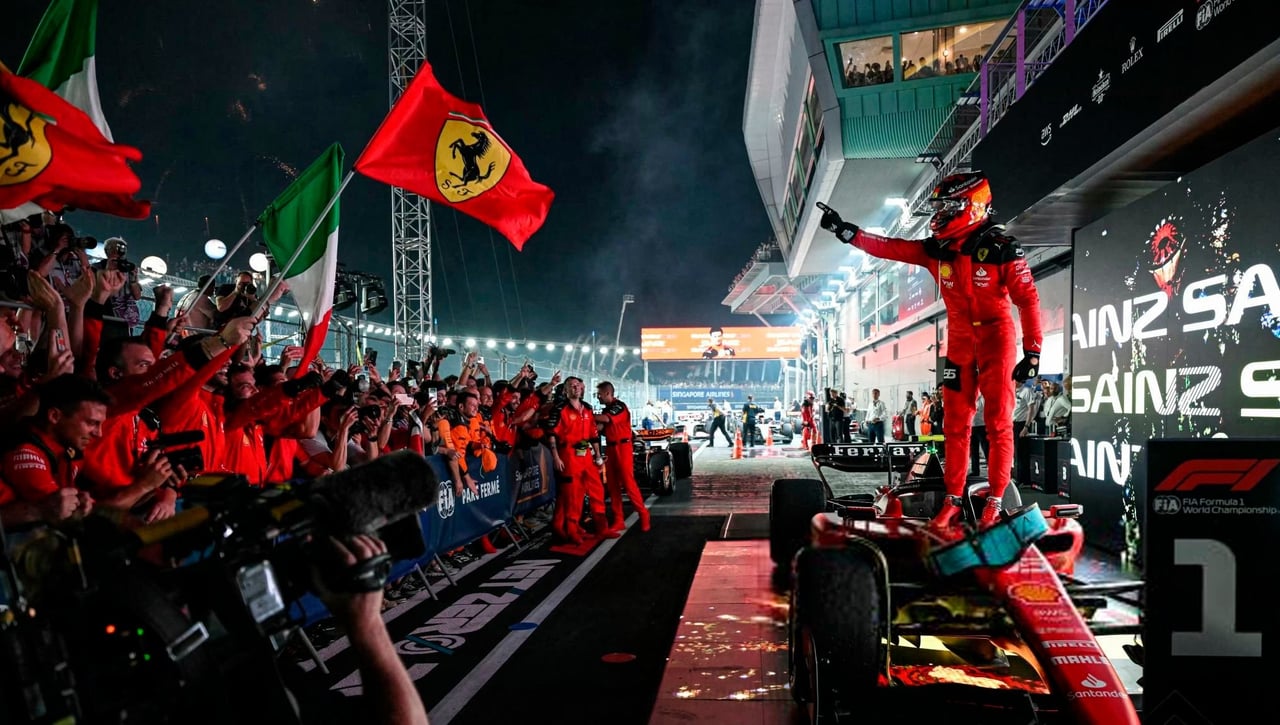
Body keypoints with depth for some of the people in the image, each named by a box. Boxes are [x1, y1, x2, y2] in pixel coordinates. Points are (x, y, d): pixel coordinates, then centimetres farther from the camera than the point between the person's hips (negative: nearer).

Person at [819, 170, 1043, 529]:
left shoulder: (1001, 248, -14)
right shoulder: (937, 249, 1)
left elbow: (1028, 299, -12)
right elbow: (890, 248, -1)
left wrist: (1032, 352, -14)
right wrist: (845, 230, -7)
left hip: (996, 337, -5)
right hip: (959, 341, 5)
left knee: (999, 423, -1)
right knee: (955, 425, 6)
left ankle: (994, 503, 7)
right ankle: (953, 500, 15)